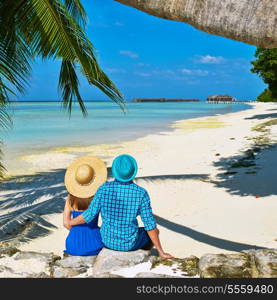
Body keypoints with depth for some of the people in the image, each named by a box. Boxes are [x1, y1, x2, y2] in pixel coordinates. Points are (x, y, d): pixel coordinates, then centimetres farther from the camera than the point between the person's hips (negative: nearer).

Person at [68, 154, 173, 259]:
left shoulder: (104, 189, -16)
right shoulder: (141, 193, -20)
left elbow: (89, 215, -10)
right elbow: (150, 225, -17)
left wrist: (70, 222, 9)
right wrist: (161, 252, -7)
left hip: (107, 240, 2)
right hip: (130, 243, -2)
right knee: (155, 231, 25)